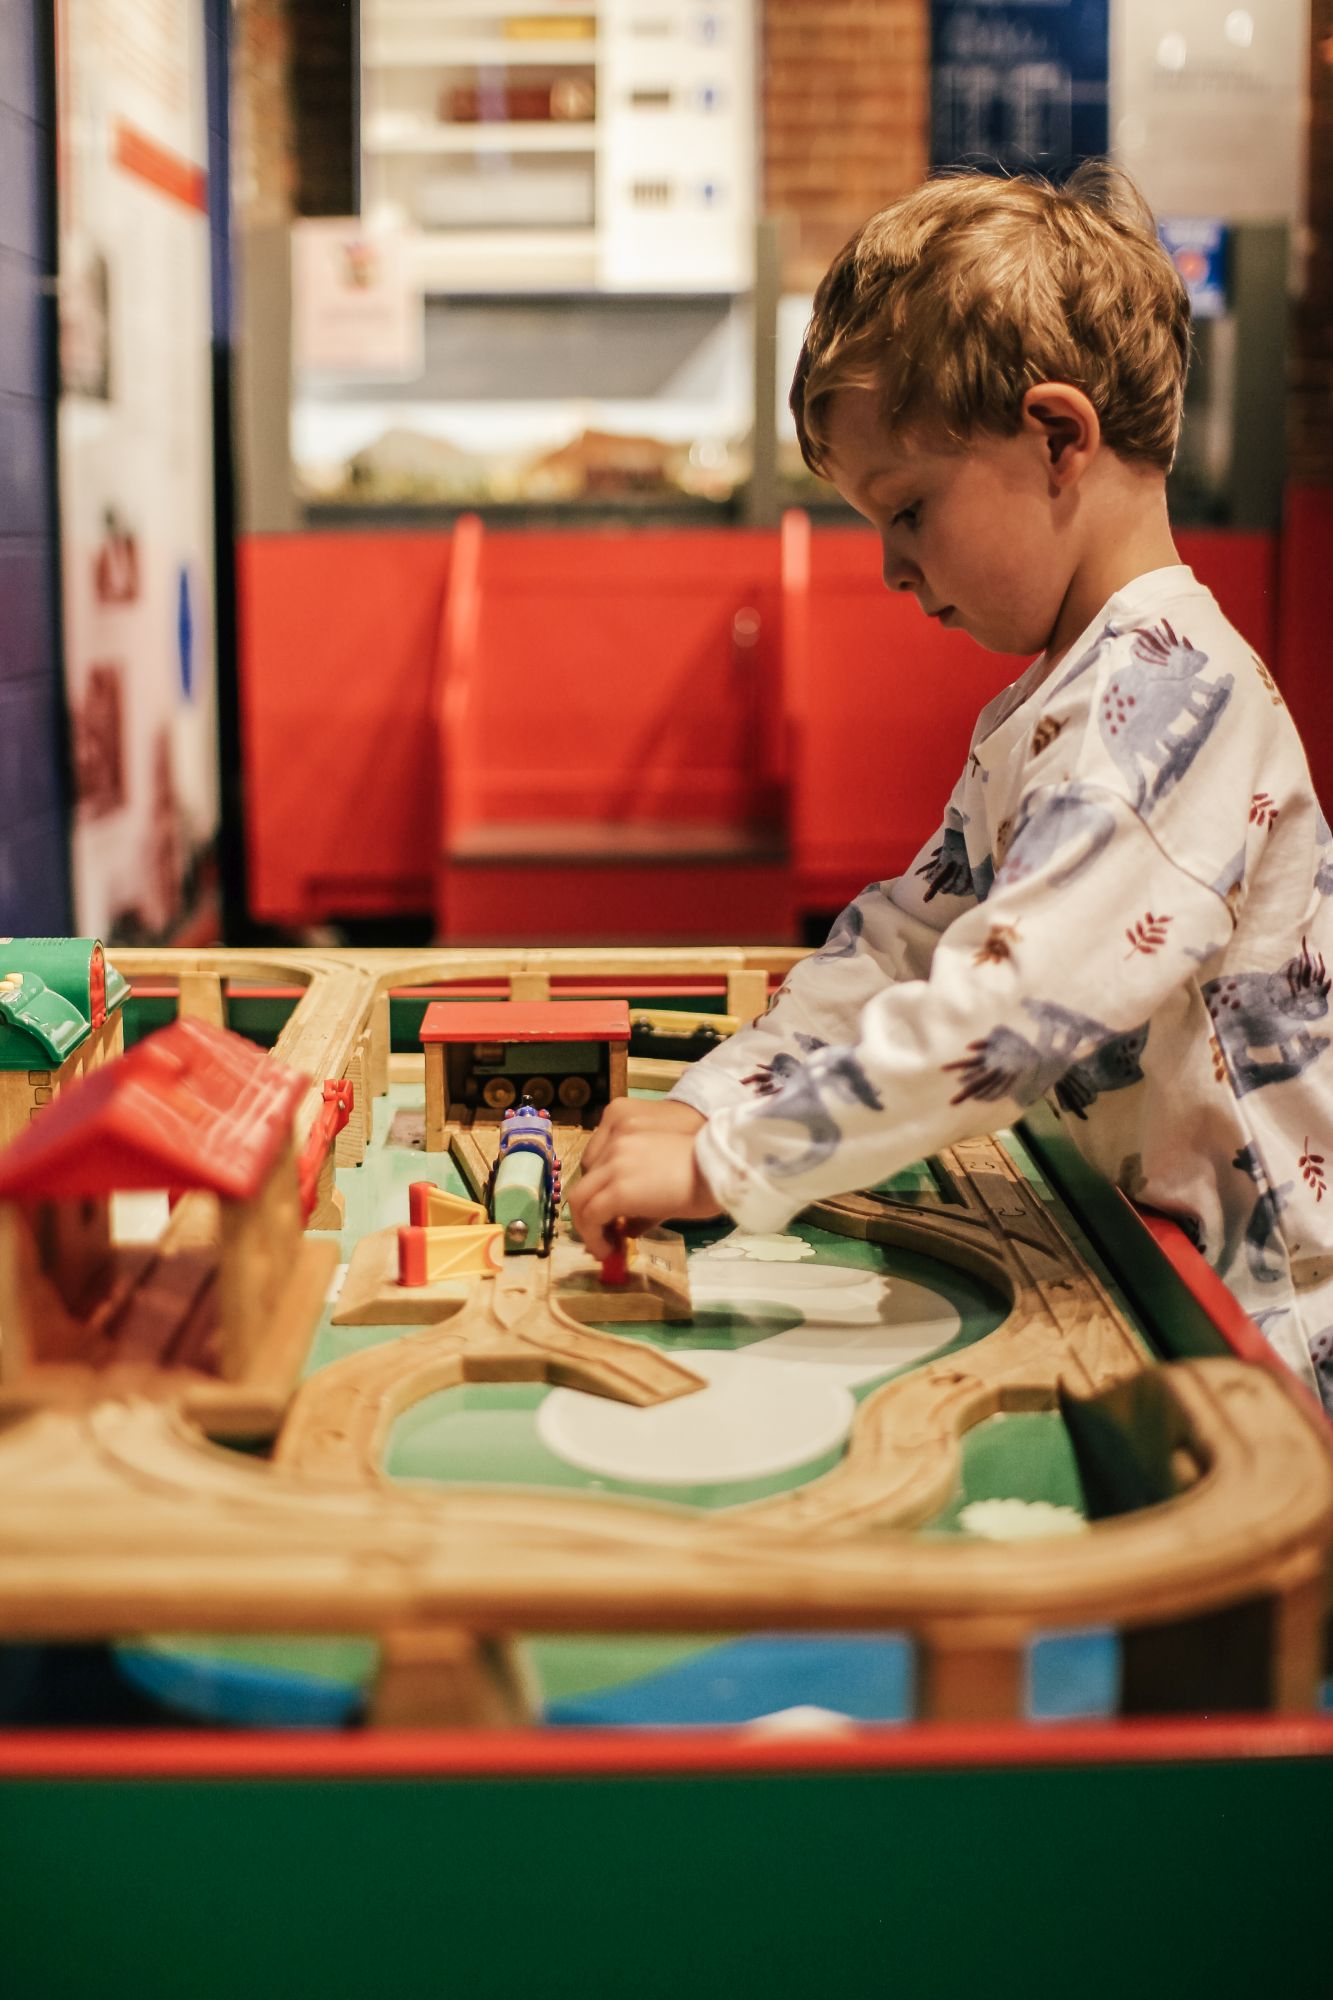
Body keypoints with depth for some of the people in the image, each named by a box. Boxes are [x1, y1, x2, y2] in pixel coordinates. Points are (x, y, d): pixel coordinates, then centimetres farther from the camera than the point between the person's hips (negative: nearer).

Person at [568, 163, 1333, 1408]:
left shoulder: (1166, 692, -19)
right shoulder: (1045, 708, 13)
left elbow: (1002, 1011, -28)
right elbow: (902, 941, 14)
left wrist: (725, 1165, -23)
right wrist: (708, 1102, 4)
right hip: (1173, 1266, 8)